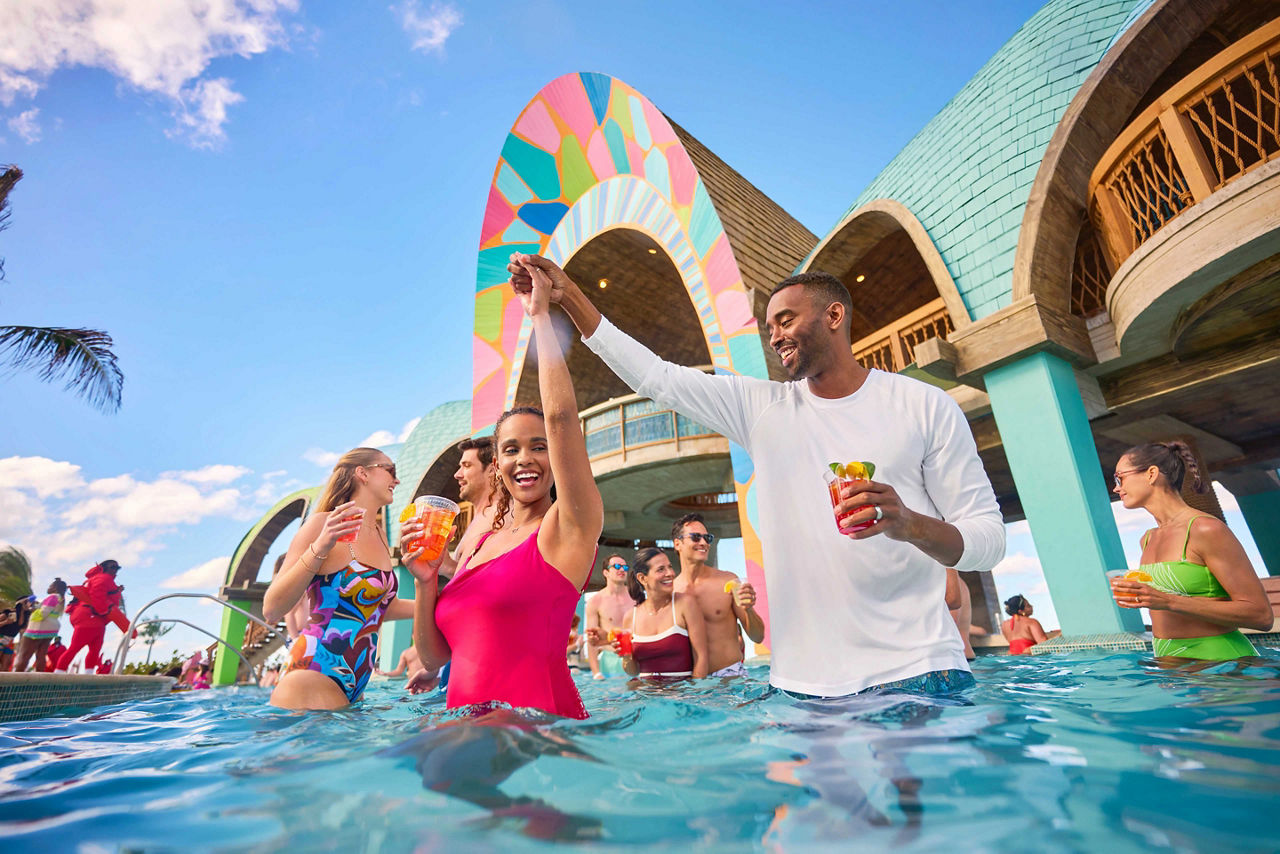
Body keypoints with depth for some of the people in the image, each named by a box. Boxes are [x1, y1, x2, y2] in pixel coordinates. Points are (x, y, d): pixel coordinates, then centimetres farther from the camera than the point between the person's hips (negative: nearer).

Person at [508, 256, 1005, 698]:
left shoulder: (923, 405, 1)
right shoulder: (760, 406, 7)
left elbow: (989, 538, 0)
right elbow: (656, 377, 4)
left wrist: (911, 525, -21)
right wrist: (569, 296, 1)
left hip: (915, 671, -1)